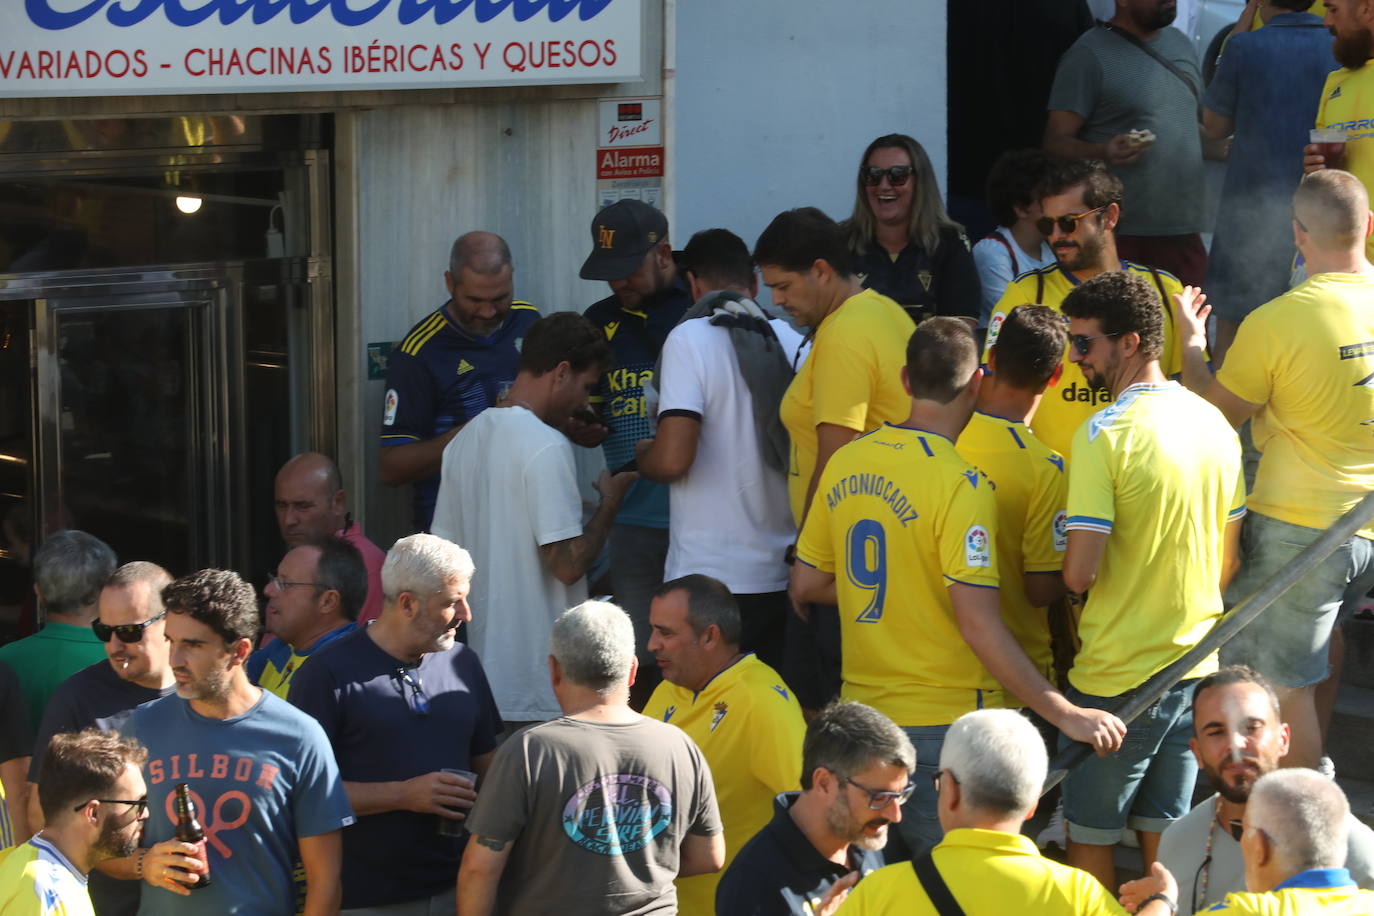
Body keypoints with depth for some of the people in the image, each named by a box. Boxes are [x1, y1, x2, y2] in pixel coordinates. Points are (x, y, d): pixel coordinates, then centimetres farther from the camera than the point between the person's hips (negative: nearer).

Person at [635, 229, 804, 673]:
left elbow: (672, 459, -18)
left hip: (709, 578, -5)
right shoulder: (793, 342, 6)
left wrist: (641, 454, 5)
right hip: (782, 577, 5)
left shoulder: (689, 340, -10)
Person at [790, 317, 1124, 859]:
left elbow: (806, 586, 11)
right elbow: (980, 626, -23)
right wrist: (1066, 714, -20)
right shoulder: (959, 484, -18)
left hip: (863, 710, 7)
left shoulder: (845, 464, 2)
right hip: (945, 725, -7)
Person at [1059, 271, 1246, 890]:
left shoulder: (1104, 434, -19)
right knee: (1163, 837, 15)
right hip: (1195, 665, 7)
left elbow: (1079, 574, -21)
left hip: (1115, 677, -7)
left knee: (1091, 840, 7)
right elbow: (1229, 563, 10)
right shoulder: (1213, 423, 3)